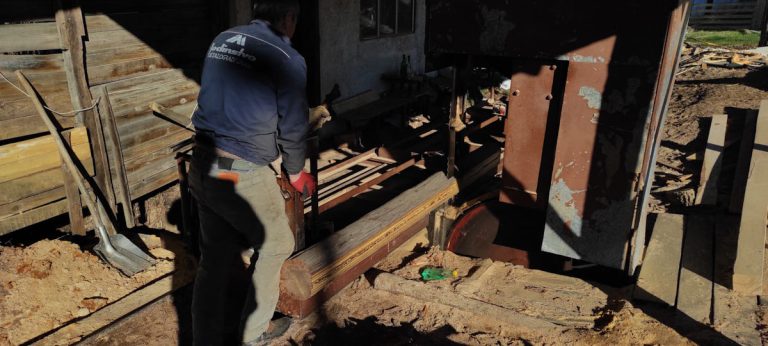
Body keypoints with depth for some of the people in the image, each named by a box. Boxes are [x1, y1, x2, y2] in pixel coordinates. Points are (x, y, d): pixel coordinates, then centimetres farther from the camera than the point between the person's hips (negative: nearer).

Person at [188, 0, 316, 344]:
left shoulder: (221, 40, 9)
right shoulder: (287, 59, -10)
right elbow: (293, 128, -4)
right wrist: (296, 173, 14)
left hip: (201, 166, 7)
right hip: (242, 175, -6)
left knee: (214, 258, 18)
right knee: (275, 246, 17)